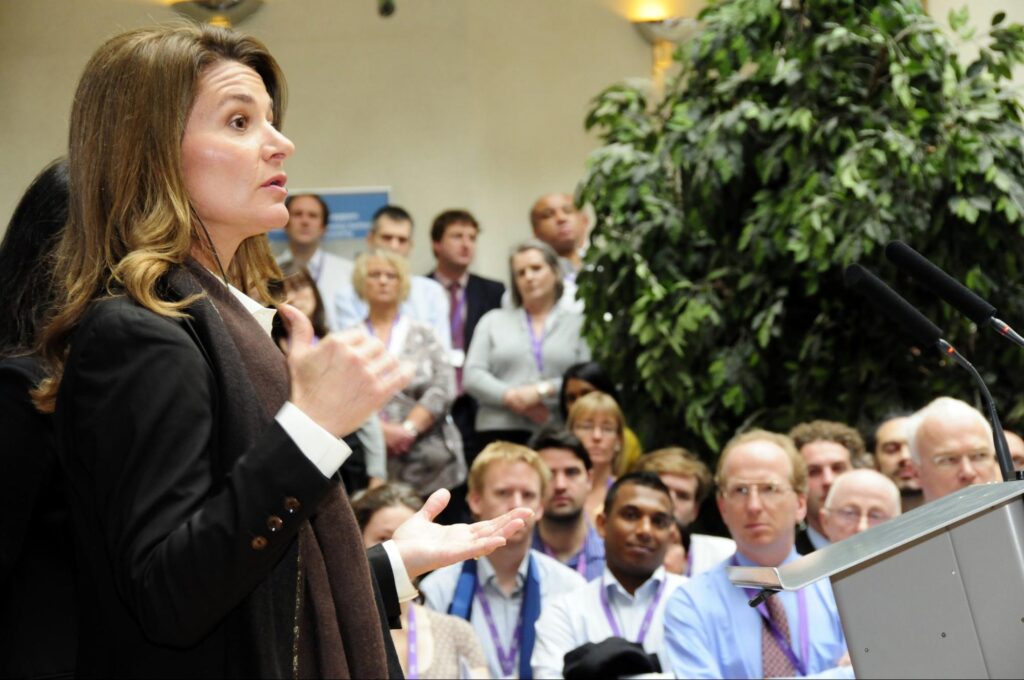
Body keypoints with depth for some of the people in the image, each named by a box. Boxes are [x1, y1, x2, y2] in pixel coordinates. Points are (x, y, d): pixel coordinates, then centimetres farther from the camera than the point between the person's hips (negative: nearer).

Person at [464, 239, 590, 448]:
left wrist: (543, 391, -12)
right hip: (501, 431, 1)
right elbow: (472, 376, 7)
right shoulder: (493, 320, 18)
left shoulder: (577, 325, 14)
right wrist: (512, 398, -7)